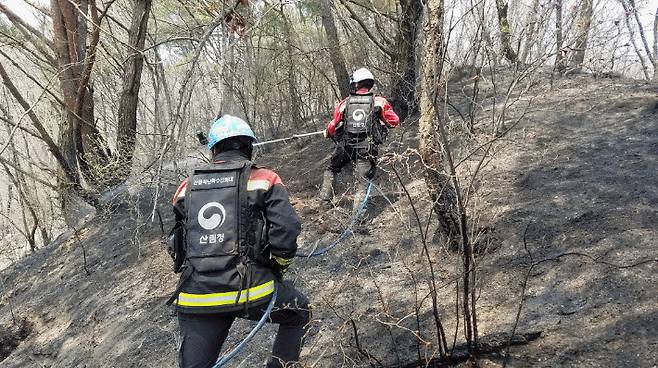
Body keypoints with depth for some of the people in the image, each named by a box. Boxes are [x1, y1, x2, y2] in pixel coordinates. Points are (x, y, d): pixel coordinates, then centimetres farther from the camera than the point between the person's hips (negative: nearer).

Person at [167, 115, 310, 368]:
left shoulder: (187, 187, 11)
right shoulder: (264, 180, 0)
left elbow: (176, 242, 18)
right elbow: (286, 231, -10)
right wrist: (279, 267, 9)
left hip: (195, 298, 3)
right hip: (252, 290, -2)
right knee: (299, 312, 26)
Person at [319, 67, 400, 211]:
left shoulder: (345, 103, 3)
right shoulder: (379, 102, 1)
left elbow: (332, 127, 4)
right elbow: (394, 121, 3)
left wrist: (327, 133, 27)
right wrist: (380, 121, 22)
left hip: (345, 146, 1)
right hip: (367, 148, -1)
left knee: (331, 170, 26)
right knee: (363, 182, 6)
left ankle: (325, 199, 20)